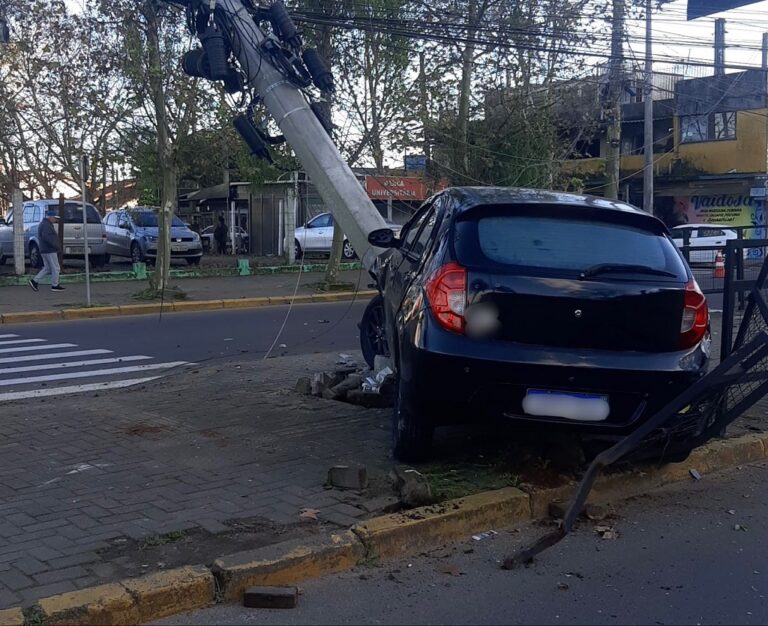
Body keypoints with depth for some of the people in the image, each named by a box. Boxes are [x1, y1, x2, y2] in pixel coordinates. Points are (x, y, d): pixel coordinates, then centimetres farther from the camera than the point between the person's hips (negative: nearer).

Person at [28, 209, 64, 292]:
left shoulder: (43, 224, 19)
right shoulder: (46, 225, -16)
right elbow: (47, 237, -27)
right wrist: (56, 246, -26)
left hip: (45, 250, 10)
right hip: (49, 251, -10)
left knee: (47, 268, 15)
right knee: (55, 268, -2)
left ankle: (34, 281, 10)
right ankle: (55, 285, 4)